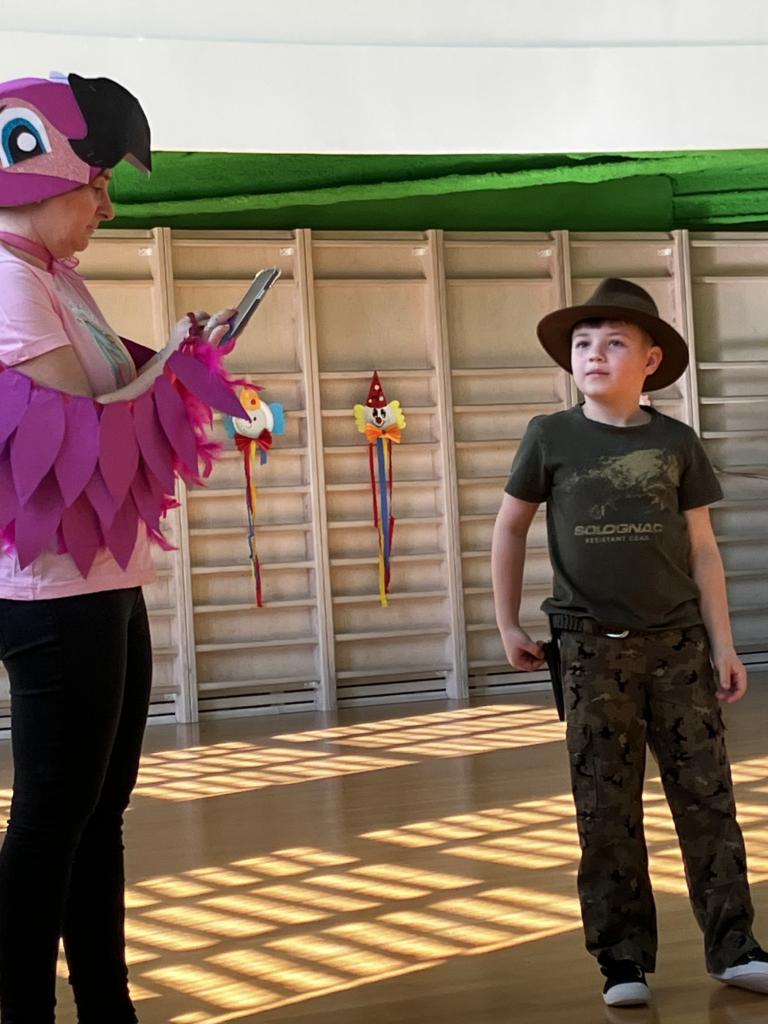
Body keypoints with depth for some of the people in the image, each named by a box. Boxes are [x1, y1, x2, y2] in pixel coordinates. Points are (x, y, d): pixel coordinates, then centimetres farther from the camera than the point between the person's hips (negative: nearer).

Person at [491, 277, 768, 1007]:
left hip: (678, 641, 1)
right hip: (593, 646, -1)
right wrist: (508, 625, 8)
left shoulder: (676, 443, 3)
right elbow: (509, 527, 10)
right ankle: (623, 961, 14)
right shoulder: (551, 437, 0)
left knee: (708, 797, 4)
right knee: (606, 811, 4)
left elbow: (701, 549, 6)